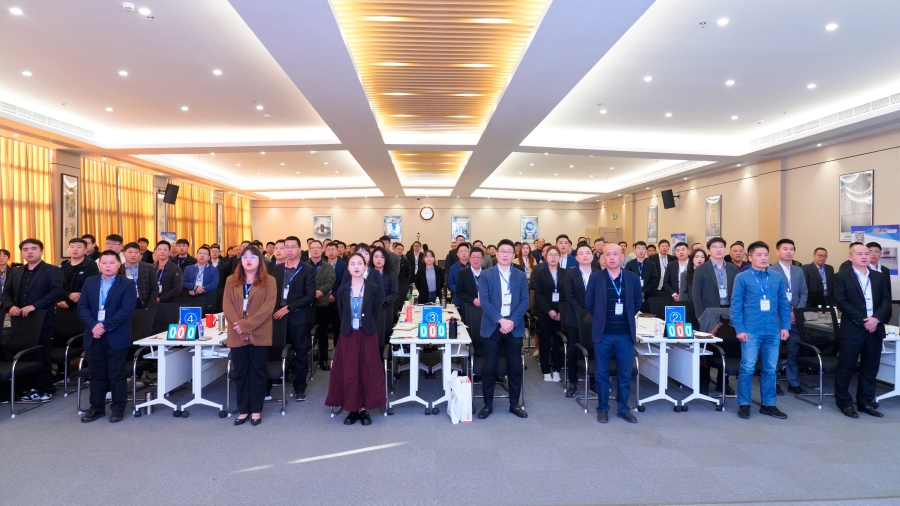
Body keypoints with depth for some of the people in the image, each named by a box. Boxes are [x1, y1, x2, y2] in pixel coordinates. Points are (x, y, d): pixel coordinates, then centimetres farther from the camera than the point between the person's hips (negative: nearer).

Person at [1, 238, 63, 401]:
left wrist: (34, 306, -22)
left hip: (42, 322, -6)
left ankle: (46, 390, 10)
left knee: (41, 357, 0)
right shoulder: (15, 272, 17)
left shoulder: (52, 271, -2)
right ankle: (31, 388, 20)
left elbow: (56, 292, -15)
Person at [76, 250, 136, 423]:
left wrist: (105, 326, -19)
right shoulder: (89, 282, 9)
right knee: (96, 374, 12)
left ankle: (118, 408, 14)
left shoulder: (126, 284, -4)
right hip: (94, 336, 4)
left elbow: (126, 310, -13)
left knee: (116, 374, 3)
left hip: (117, 337, -4)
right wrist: (93, 325, -14)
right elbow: (82, 307, 2)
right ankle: (97, 408, 24)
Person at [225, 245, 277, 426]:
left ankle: (256, 410, 15)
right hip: (237, 335, 3)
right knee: (240, 372, 9)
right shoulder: (231, 280, 10)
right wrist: (238, 326, -14)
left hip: (259, 334, -3)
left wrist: (246, 325, -17)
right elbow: (227, 305, 1)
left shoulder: (269, 281, 0)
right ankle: (243, 410, 20)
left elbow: (268, 307, -10)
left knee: (258, 371, 5)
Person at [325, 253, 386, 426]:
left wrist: (366, 326, -1)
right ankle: (352, 409, 15)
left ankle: (364, 409, 14)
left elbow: (376, 312, 1)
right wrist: (348, 327, 3)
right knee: (349, 373, 3)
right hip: (348, 335, 2)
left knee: (368, 371, 3)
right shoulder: (342, 290, 3)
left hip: (368, 335, -1)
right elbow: (342, 314, 9)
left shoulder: (373, 288, -3)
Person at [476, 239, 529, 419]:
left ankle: (514, 404, 21)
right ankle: (488, 405, 15)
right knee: (489, 367, 2)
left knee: (515, 367, 7)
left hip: (515, 328, 2)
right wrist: (501, 320, -18)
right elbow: (484, 301, -8)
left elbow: (524, 302, 0)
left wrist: (512, 321, -13)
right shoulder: (486, 275, 1)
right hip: (493, 327, -2)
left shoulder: (521, 276, 7)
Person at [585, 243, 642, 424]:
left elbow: (637, 303, 12)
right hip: (603, 334, -1)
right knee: (602, 374, 7)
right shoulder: (595, 277, -3)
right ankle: (602, 408, 20)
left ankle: (623, 408, 23)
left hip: (626, 334, 1)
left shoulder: (633, 278, 2)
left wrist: (626, 318, 7)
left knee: (625, 374, 8)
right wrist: (601, 318, 6)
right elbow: (589, 303, 4)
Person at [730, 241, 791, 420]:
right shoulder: (742, 278, -3)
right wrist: (740, 329, -10)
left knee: (770, 369, 11)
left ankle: (768, 404, 22)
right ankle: (744, 404, 10)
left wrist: (785, 326, 5)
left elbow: (784, 304, 13)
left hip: (773, 331, 4)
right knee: (748, 368, 0)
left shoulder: (778, 278, 9)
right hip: (751, 331, -4)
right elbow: (736, 306, -4)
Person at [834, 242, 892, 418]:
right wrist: (862, 321, -15)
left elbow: (886, 301, 4)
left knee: (870, 369, 11)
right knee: (846, 368, 1)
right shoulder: (841, 276, -3)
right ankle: (844, 402, 13)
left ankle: (866, 402, 23)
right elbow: (842, 302, -10)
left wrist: (876, 318, -12)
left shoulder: (880, 277, 12)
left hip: (875, 329, 5)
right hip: (852, 329, -5)